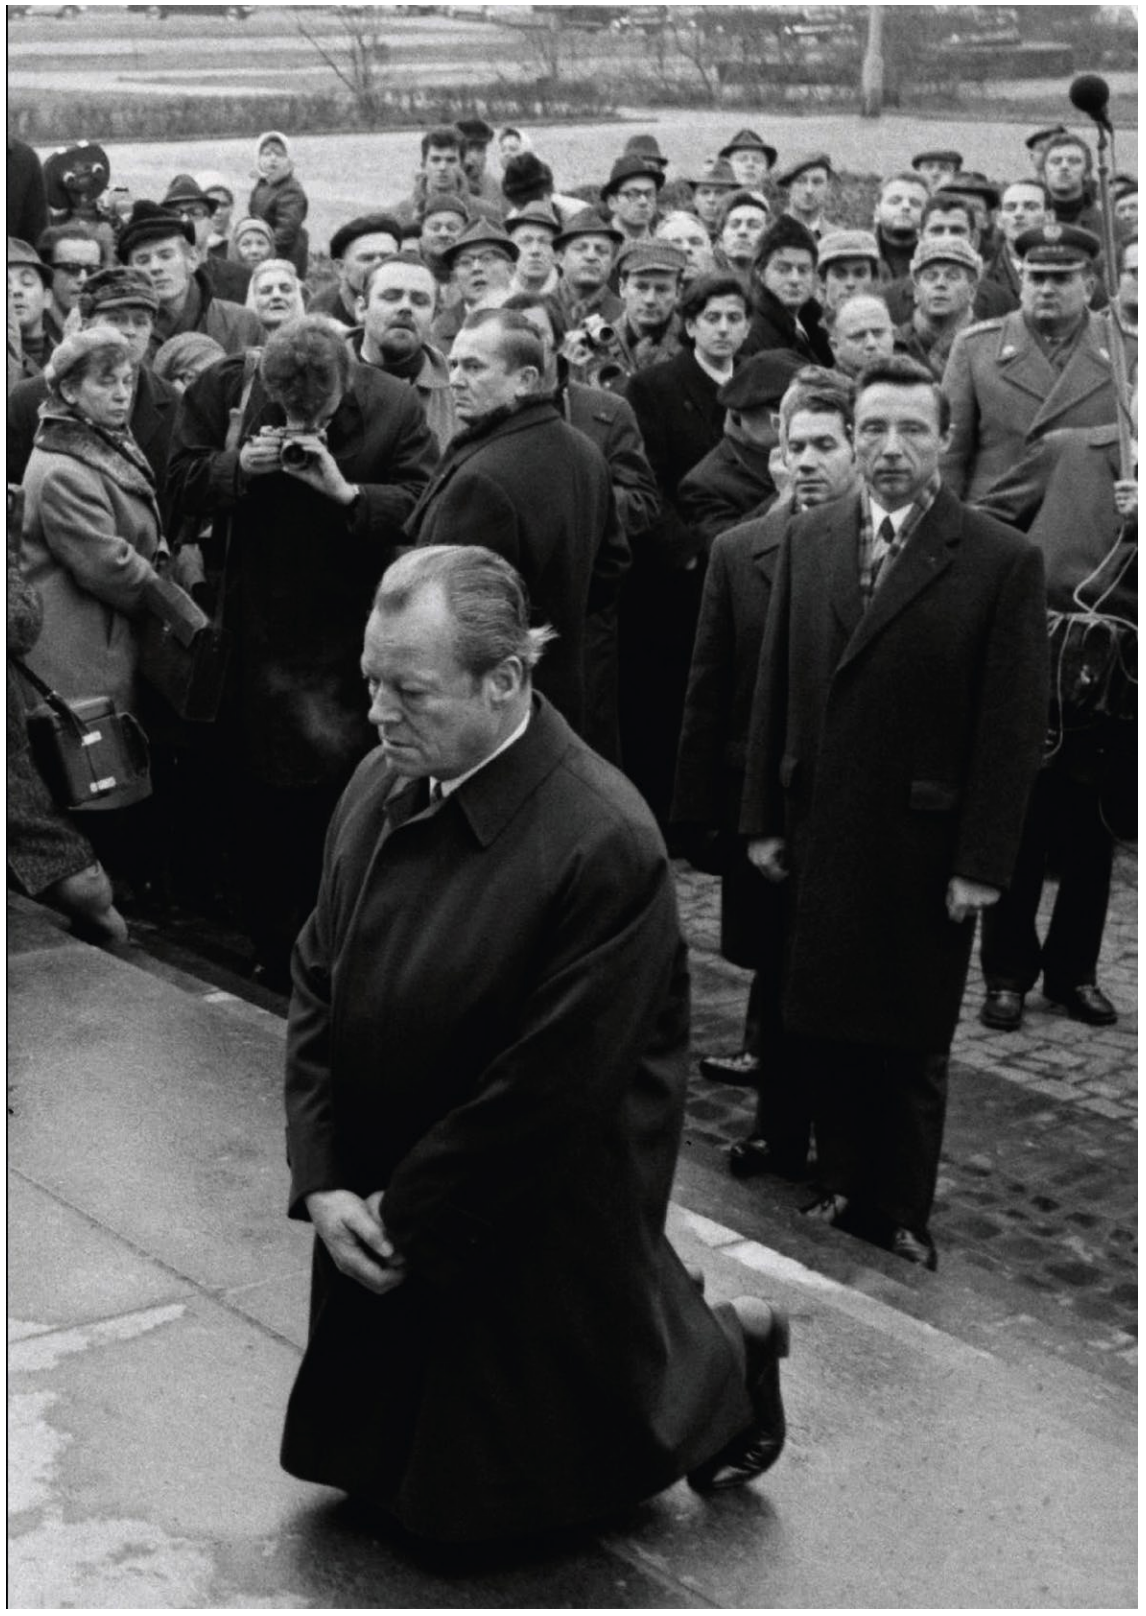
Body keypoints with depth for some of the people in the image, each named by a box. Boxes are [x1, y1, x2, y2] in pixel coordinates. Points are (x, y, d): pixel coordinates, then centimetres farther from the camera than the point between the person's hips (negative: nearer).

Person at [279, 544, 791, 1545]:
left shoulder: (605, 849, -30)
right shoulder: (383, 784, -8)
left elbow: (545, 1088, -25)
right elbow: (318, 985, 0)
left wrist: (408, 1222, -16)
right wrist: (322, 1180, -8)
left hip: (534, 1228, -6)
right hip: (383, 1208, 7)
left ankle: (730, 1350, 41)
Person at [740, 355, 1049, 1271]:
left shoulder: (1002, 561, -8)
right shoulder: (809, 542, 6)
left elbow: (1014, 725, -9)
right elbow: (775, 690, 9)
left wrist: (982, 863, -11)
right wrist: (763, 818, 6)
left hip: (925, 851, -4)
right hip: (820, 841, 4)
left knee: (910, 1047, 8)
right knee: (824, 1030, 11)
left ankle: (901, 1215, 23)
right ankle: (843, 1187, 29)